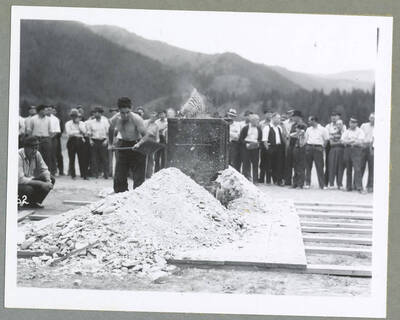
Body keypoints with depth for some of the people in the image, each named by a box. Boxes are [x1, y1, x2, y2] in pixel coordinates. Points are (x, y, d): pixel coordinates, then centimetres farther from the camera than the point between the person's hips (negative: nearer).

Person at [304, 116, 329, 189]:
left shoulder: (322, 129, 0)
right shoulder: (308, 129, 12)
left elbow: (326, 140, 3)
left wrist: (322, 148, -3)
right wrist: (307, 147, 4)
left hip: (318, 148, -4)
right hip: (309, 148, 4)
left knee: (320, 167, -5)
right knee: (308, 166, 4)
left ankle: (322, 184, -1)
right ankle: (307, 183, 11)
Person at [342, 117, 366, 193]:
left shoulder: (360, 131, 8)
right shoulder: (346, 132, 17)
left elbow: (360, 142, -5)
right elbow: (343, 141, 3)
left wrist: (348, 141, -8)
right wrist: (353, 141, -9)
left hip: (356, 150, -4)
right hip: (347, 150, 4)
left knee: (357, 169, -13)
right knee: (348, 169, 5)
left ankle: (359, 187, -16)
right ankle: (349, 186, 11)